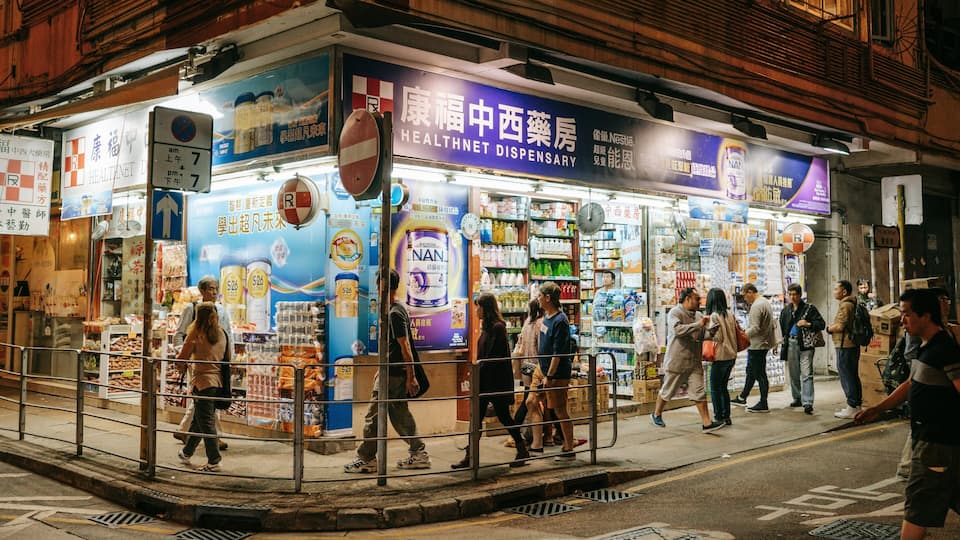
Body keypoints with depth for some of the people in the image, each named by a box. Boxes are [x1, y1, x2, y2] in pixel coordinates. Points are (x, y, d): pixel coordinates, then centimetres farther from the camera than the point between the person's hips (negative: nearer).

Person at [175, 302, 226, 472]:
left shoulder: (196, 334, -9)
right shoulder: (221, 334, 7)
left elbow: (182, 357, -6)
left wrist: (181, 366, 17)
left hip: (203, 382, -6)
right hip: (218, 381, 6)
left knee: (206, 423, -1)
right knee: (198, 420, 20)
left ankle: (214, 461, -2)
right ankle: (187, 452, 34)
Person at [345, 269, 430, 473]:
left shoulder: (395, 314, -18)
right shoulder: (398, 310, 14)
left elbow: (405, 347, -20)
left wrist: (410, 377, -21)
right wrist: (381, 370, 26)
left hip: (392, 375, -10)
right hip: (392, 372, 10)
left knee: (373, 416, -2)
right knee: (400, 414, 14)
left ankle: (366, 459, 6)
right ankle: (419, 454, 17)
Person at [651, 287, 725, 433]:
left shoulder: (699, 315, 10)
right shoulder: (675, 313, -11)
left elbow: (703, 336, 17)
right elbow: (678, 329, -28)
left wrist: (710, 332, -5)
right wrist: (698, 324, -27)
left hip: (695, 362, 6)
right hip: (677, 360, -6)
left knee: (699, 392, 0)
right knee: (667, 390, 9)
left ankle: (706, 423, 0)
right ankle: (656, 414, 29)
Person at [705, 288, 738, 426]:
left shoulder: (714, 316, -14)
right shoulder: (730, 314, 6)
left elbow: (718, 337, -18)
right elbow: (737, 332, 9)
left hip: (721, 356, -7)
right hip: (732, 355, 7)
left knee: (715, 388, 4)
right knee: (723, 387, 17)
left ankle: (719, 418, 5)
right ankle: (726, 417, 18)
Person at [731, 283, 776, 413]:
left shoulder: (756, 306, -21)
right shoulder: (765, 302, 12)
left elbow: (755, 328, -26)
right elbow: (772, 323, 18)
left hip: (758, 345, -11)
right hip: (764, 343, 11)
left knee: (759, 374, -2)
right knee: (751, 371, 20)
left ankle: (763, 405, 5)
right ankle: (742, 397, 32)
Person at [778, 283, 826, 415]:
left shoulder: (809, 308, -2)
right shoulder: (786, 310, 12)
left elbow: (822, 324, -3)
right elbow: (782, 328, 19)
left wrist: (808, 324, -18)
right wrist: (780, 342, 9)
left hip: (805, 344, -5)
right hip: (791, 343, 5)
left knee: (806, 374, -10)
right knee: (794, 373, 12)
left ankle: (807, 403, -14)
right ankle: (797, 398, 25)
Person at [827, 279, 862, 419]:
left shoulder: (845, 305, -16)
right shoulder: (852, 304, 17)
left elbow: (840, 326, -23)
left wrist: (829, 328, -4)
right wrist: (833, 328, 7)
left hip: (845, 346, -10)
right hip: (852, 345, 10)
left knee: (847, 377, -5)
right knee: (853, 376, 15)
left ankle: (851, 408, -3)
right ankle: (857, 406, 21)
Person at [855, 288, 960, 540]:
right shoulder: (926, 347, 11)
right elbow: (911, 384, 21)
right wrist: (877, 409, 18)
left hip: (937, 441, -10)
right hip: (928, 436, 10)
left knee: (918, 503, -2)